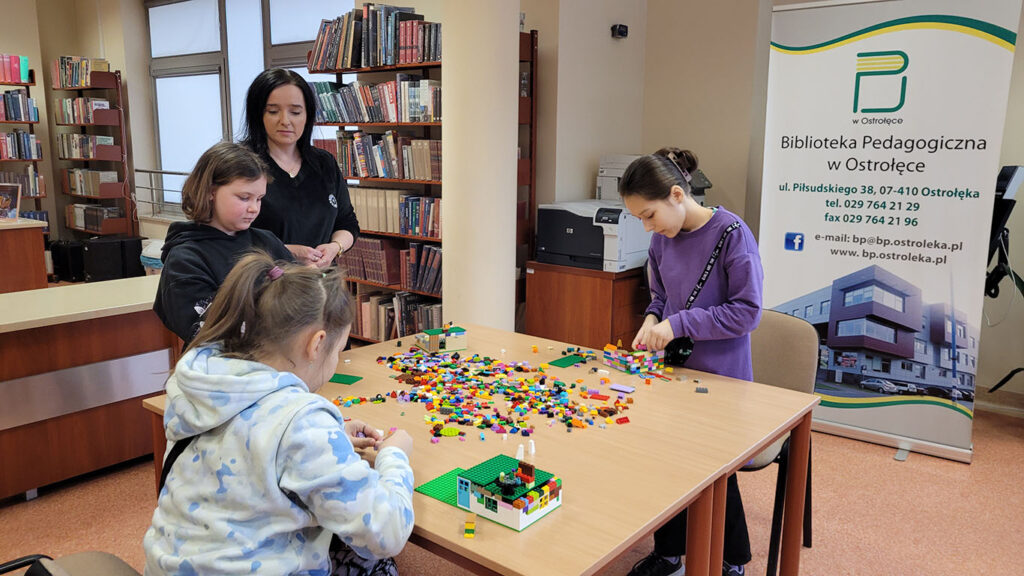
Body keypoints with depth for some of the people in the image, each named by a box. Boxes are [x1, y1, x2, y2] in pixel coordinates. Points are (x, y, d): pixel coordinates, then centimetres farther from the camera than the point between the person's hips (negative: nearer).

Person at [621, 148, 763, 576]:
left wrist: (678, 323, -23)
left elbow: (747, 311, -19)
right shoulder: (662, 239, 1)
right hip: (673, 371, 6)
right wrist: (652, 320, -7)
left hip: (720, 378, -6)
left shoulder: (731, 233, -18)